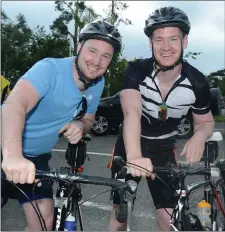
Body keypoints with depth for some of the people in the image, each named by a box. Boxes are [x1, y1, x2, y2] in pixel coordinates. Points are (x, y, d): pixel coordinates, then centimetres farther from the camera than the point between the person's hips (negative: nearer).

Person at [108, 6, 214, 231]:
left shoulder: (197, 82, -18)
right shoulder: (136, 70, -25)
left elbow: (206, 121, -1)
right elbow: (132, 113, -43)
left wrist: (200, 136, -26)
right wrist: (134, 157, -61)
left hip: (164, 149, 2)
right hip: (130, 145, -1)